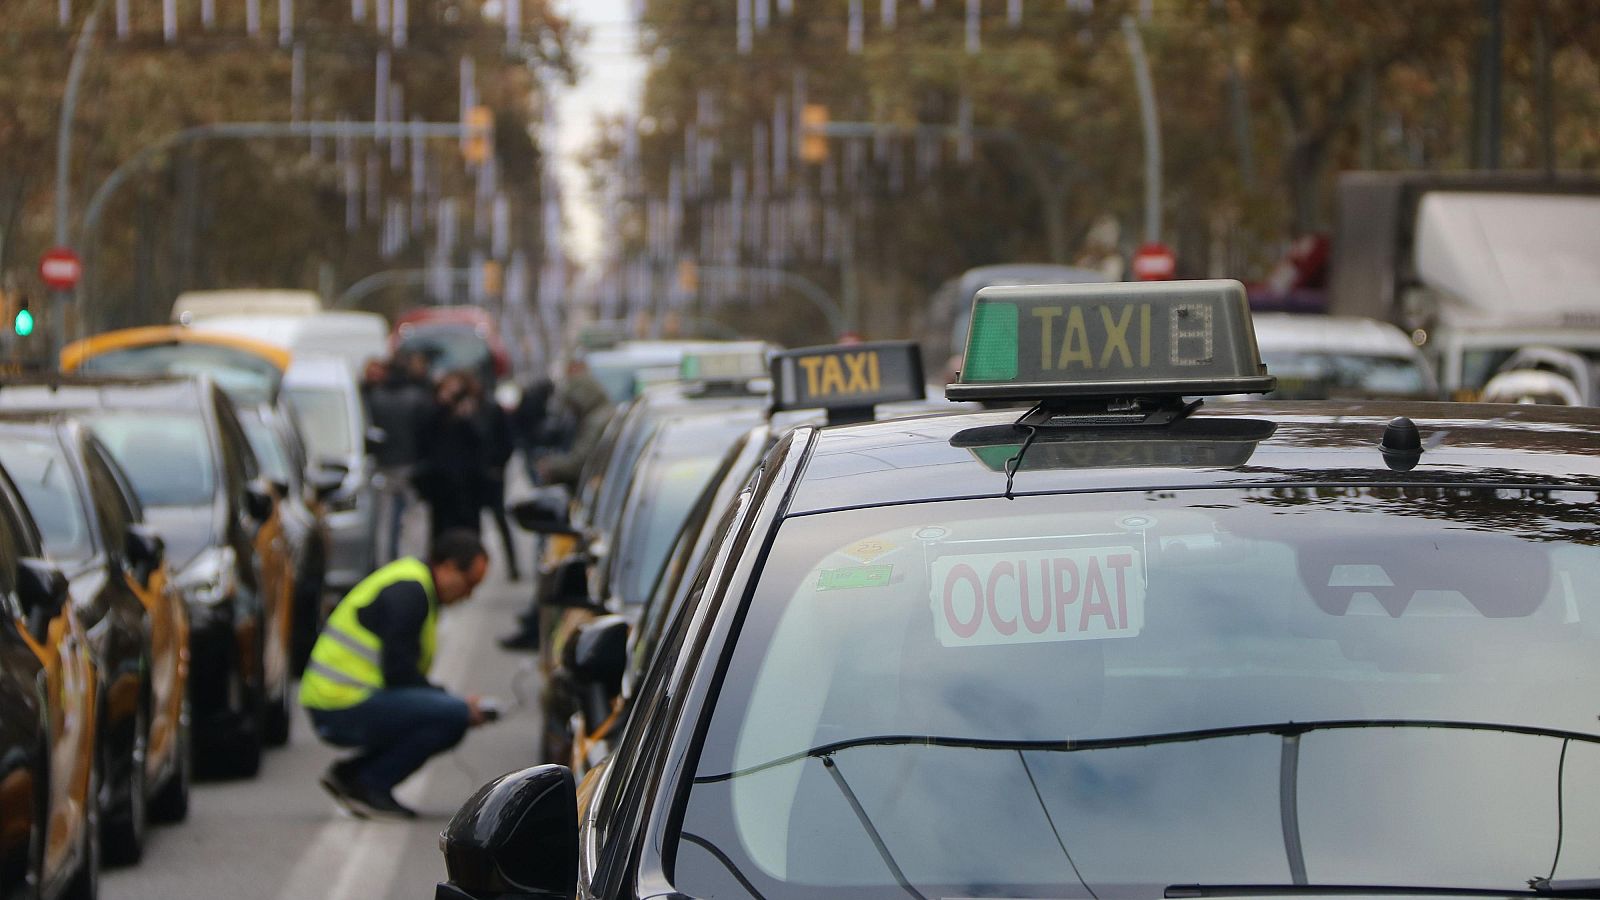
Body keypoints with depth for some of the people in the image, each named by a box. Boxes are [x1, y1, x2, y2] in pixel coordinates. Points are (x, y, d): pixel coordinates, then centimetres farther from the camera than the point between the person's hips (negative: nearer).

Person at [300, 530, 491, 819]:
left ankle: (351, 773, 11)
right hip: (343, 707, -10)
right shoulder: (408, 591, -13)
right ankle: (368, 784, -9)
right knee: (453, 715, -19)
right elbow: (399, 673, -18)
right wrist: (461, 706, -9)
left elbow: (401, 673, 22)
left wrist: (458, 704, 10)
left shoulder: (415, 586, 20)